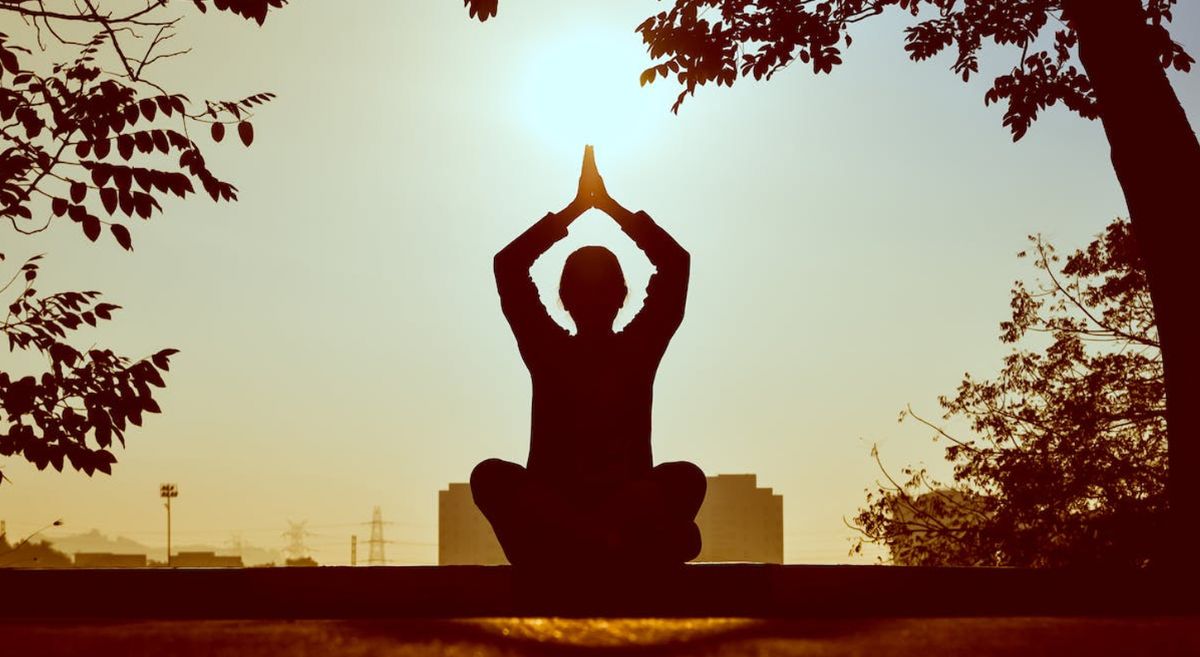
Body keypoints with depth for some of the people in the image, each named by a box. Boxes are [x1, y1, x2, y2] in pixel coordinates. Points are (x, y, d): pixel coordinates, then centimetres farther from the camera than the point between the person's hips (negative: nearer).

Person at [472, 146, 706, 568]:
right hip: (551, 513, 0)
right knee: (490, 474, -32)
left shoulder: (638, 349, 9)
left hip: (629, 510, 0)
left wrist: (609, 203, 5)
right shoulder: (549, 351, 9)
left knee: (687, 477, -30)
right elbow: (508, 266, 1)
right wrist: (578, 205, 4)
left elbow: (676, 262, 2)